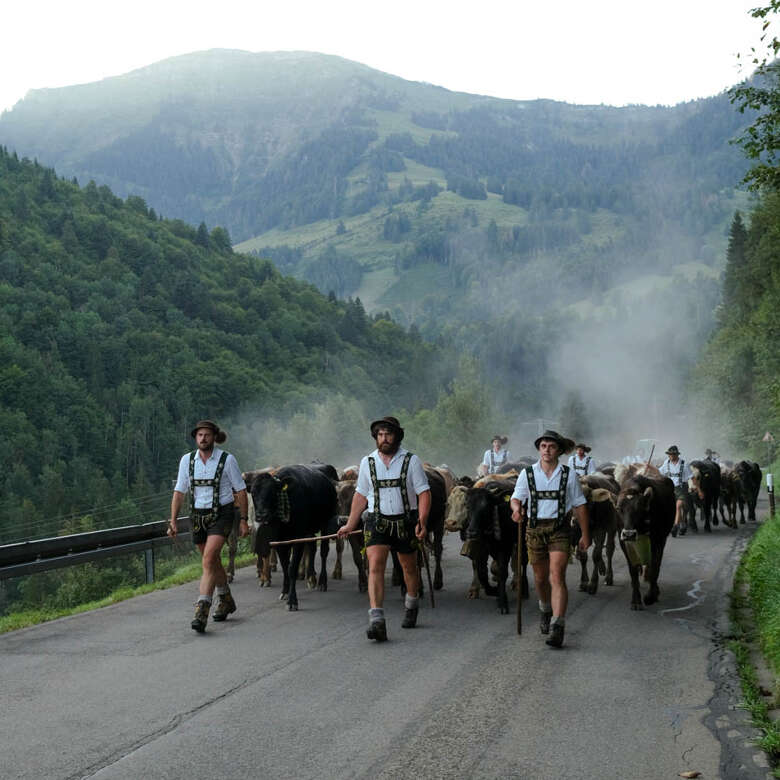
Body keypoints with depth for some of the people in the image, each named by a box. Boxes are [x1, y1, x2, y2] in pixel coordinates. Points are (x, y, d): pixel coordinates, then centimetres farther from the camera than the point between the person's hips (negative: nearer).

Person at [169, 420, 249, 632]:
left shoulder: (227, 460, -7)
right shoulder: (187, 460, 3)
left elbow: (240, 491, -1)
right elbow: (179, 492, 6)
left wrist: (243, 520, -4)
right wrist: (173, 521, 0)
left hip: (222, 514, -4)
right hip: (198, 515, 5)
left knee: (208, 560, -19)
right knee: (214, 562, 17)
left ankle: (202, 609, -22)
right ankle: (225, 601, 38)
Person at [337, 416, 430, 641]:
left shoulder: (411, 461, -3)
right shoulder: (367, 462, 5)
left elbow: (424, 493, -5)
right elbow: (361, 495, 13)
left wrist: (422, 521, -17)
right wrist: (350, 525, 13)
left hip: (405, 521, 0)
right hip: (377, 521, 1)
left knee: (409, 566, 16)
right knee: (375, 566, -16)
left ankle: (411, 607, 43)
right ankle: (376, 621, -25)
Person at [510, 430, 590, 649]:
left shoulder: (568, 475, 3)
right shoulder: (527, 474, 4)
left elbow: (579, 505, 8)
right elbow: (516, 498, 0)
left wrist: (585, 535, 8)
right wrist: (516, 509, -24)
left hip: (559, 530, -2)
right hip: (535, 529, 2)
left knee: (557, 577, -14)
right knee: (540, 578, 14)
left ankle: (557, 626, -18)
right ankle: (546, 609, 43)